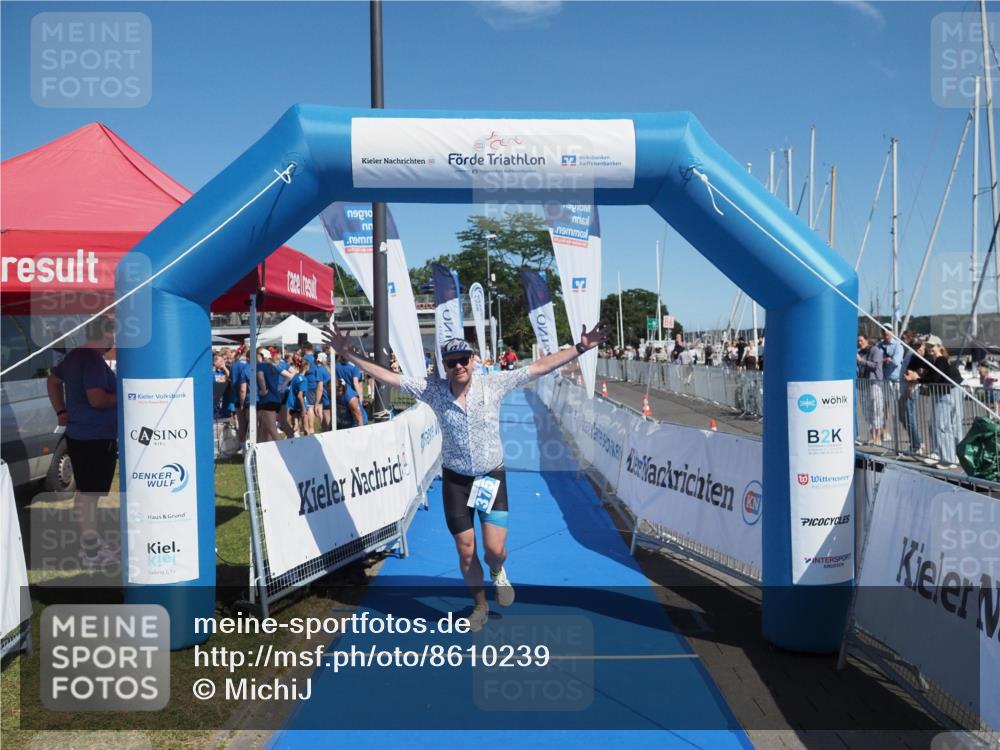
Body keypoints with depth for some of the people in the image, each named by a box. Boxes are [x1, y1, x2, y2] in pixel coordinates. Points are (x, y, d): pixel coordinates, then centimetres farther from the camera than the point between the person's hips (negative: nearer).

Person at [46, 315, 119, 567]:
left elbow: (52, 380, 24)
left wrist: (61, 411, 20)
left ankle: (90, 542, 28)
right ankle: (91, 552, 3)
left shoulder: (75, 356, 11)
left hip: (78, 435, 10)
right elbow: (96, 399, -28)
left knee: (84, 492, 17)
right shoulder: (95, 360, -20)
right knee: (90, 494, -4)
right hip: (96, 438, -10)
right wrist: (121, 397, -12)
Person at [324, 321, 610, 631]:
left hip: (492, 478, -1)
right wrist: (349, 354, -9)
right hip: (455, 481, 1)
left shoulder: (493, 385, -10)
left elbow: (540, 366, -9)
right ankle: (480, 605, 35)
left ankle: (498, 572, 31)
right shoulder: (434, 390, -8)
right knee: (466, 552, 8)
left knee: (495, 550, -8)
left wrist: (580, 348, -13)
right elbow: (388, 377, -6)